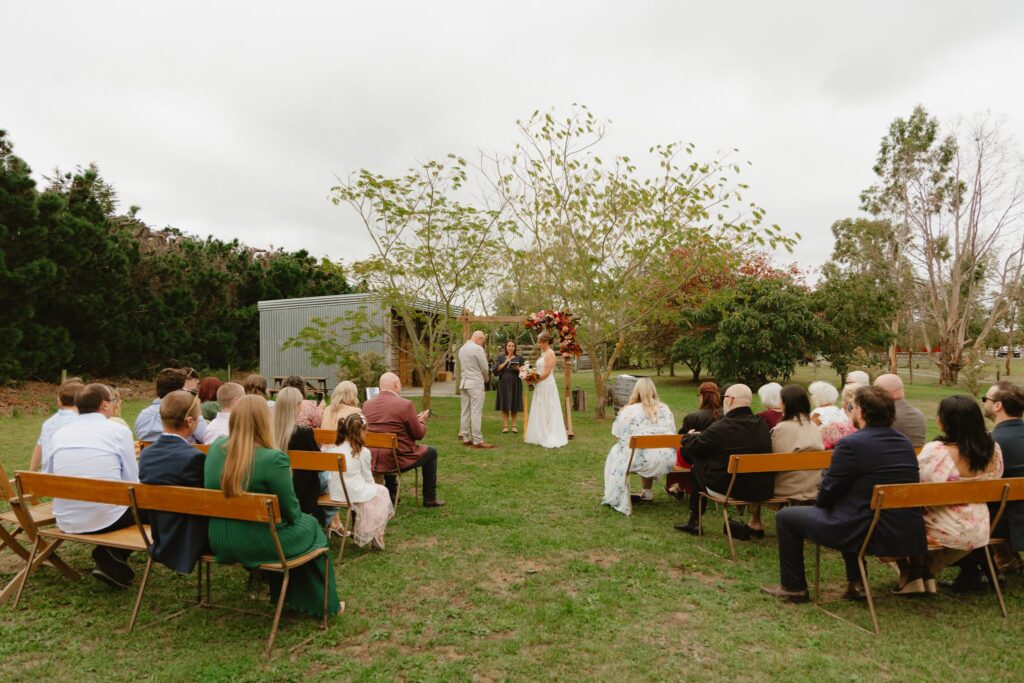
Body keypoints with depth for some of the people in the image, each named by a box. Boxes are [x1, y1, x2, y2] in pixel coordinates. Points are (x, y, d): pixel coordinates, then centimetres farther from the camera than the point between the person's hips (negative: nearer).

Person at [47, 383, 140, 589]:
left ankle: (111, 559, 15)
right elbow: (131, 483, -4)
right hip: (107, 518, -6)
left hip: (66, 521, 6)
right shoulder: (119, 431, -5)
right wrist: (132, 456, 18)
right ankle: (113, 555, 6)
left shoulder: (59, 433, 9)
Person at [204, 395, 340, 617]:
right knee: (310, 526, 22)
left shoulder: (215, 448, -6)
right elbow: (291, 512, -16)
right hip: (258, 545, -6)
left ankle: (279, 593, 45)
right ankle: (322, 603, 35)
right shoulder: (274, 459, -25)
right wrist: (297, 516, 8)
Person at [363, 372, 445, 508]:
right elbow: (419, 434, -7)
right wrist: (422, 420, 14)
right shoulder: (405, 404, -15)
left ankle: (391, 495, 41)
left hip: (373, 461, 6)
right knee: (431, 452, 19)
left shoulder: (367, 405, 1)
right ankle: (429, 499, 25)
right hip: (398, 460, -6)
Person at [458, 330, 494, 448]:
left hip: (464, 382, 8)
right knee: (476, 413, -7)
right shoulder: (478, 348, -12)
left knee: (465, 412, 8)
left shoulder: (462, 348, 12)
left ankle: (466, 439, 12)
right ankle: (478, 441, -6)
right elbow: (484, 367, -9)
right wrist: (485, 378, 12)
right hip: (475, 383, -8)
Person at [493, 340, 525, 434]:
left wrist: (517, 368, -16)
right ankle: (505, 426, 5)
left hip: (515, 384, 0)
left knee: (514, 406, 1)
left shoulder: (519, 358, 7)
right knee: (504, 406, 1)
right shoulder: (501, 357, 8)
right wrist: (505, 363, -12)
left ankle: (514, 426, 8)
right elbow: (496, 369, -2)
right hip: (503, 383, 1)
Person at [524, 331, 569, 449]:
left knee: (547, 412, -4)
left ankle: (550, 438, 1)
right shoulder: (543, 353, 15)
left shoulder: (549, 353, -13)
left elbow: (546, 372, -18)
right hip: (540, 386, 9)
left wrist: (535, 380, -13)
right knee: (540, 412, 11)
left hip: (546, 385, -9)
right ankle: (542, 437, 17)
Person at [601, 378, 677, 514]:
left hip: (644, 460, -5)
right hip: (668, 461, 5)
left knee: (616, 453, 21)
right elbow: (672, 434, 18)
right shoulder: (665, 409, 11)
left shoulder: (629, 411, -3)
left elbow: (617, 436, 1)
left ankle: (617, 499, 23)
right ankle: (647, 494, 39)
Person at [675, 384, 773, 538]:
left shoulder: (720, 428, -18)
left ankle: (695, 522, 27)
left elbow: (690, 448, -5)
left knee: (697, 467, 16)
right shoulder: (762, 425, 1)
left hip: (729, 489, -5)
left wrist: (690, 436, 21)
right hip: (763, 491, 6)